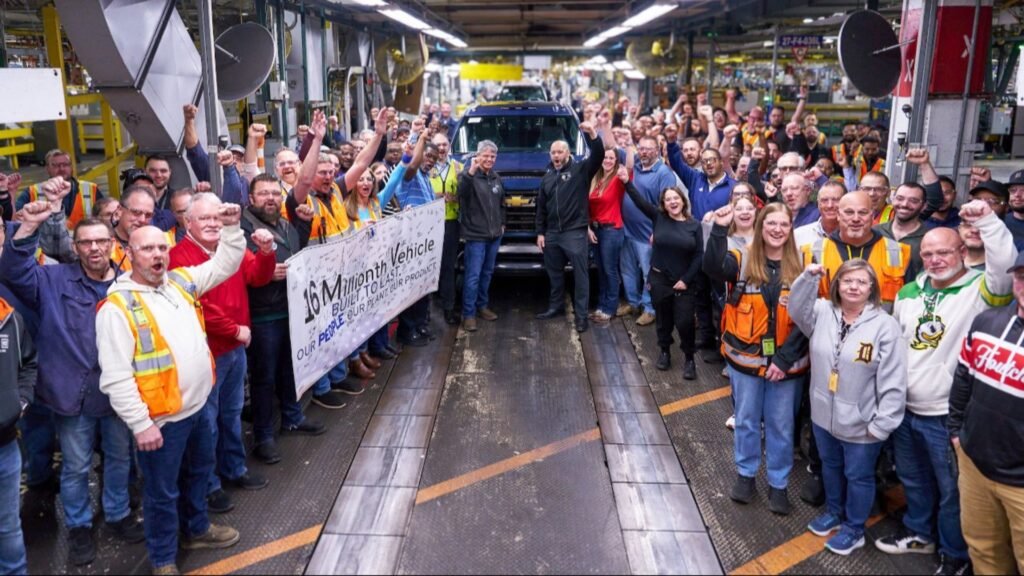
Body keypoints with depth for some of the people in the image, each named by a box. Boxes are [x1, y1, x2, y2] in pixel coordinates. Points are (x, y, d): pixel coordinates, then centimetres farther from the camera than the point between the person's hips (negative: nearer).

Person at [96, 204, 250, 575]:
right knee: (162, 492, 10)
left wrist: (232, 228, -2)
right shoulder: (118, 306, -17)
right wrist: (141, 424, -22)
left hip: (198, 406, 7)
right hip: (161, 418, -7)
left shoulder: (181, 281, 3)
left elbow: (225, 265, 15)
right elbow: (116, 377, -20)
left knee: (199, 472, 25)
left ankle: (197, 529, 48)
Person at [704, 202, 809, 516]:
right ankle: (745, 474, 36)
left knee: (781, 426, 13)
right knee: (746, 420, 16)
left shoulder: (800, 267, -5)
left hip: (785, 362, 0)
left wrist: (785, 358, -13)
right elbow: (713, 267, -28)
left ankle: (778, 483, 31)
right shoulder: (742, 259, -5)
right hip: (746, 358, 0)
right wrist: (720, 229, -39)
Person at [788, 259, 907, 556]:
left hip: (861, 425, -5)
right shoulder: (823, 312, -2)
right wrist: (808, 277, -20)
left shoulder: (885, 326, -18)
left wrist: (882, 424, -17)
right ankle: (834, 512, 49)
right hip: (824, 416, 5)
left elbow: (893, 383, -17)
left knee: (858, 476, 15)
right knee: (830, 466, 25)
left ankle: (854, 529, 36)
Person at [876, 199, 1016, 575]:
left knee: (952, 489, 11)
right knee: (913, 479, 24)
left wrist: (986, 220, -42)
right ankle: (919, 533, 45)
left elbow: (1005, 265, -36)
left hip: (948, 415, -6)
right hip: (905, 408, 6)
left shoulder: (980, 289, -13)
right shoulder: (909, 292, 6)